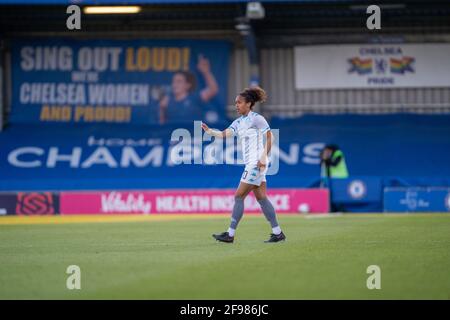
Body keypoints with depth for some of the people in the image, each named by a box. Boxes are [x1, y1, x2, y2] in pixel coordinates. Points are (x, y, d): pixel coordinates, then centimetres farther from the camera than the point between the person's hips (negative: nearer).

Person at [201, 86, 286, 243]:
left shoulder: (256, 118, -9)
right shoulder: (239, 122, 14)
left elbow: (269, 137, -11)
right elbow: (225, 134, 2)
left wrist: (263, 158, -16)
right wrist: (209, 131, -14)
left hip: (256, 164, -9)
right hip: (250, 164, 9)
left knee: (239, 196, -8)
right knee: (261, 198, 9)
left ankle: (230, 234, -5)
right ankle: (277, 233, 11)